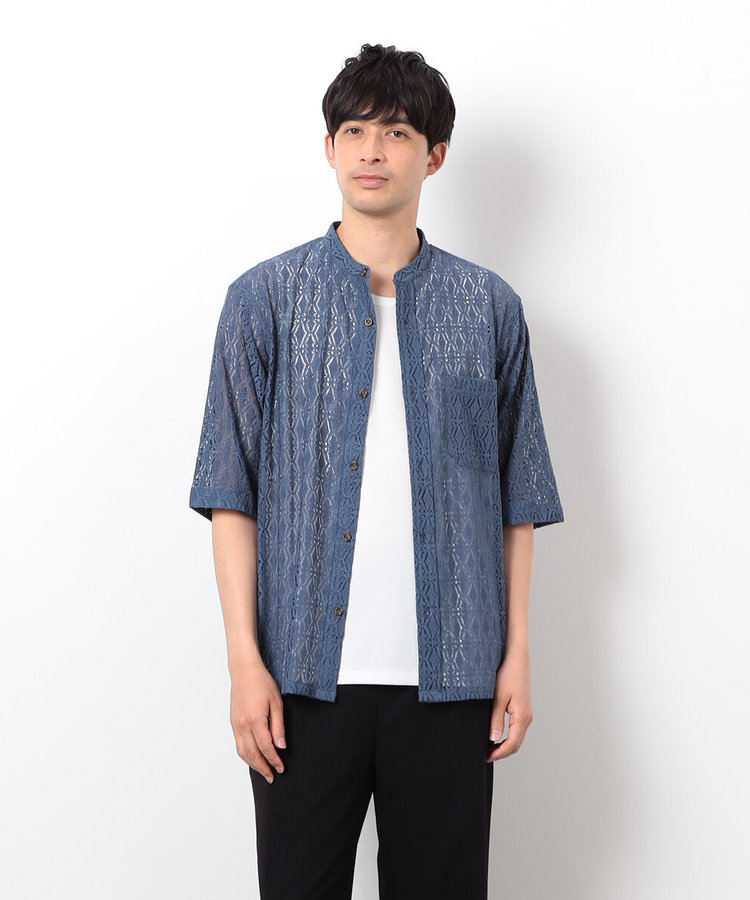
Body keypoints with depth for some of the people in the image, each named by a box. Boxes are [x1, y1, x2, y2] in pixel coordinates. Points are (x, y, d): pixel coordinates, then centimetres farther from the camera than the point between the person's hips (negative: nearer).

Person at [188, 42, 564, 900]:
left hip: (448, 678, 1)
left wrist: (517, 655, 3)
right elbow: (230, 493, 0)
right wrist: (245, 660, -6)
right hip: (304, 672, -1)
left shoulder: (490, 307, 7)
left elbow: (518, 499, 8)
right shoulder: (266, 299, 3)